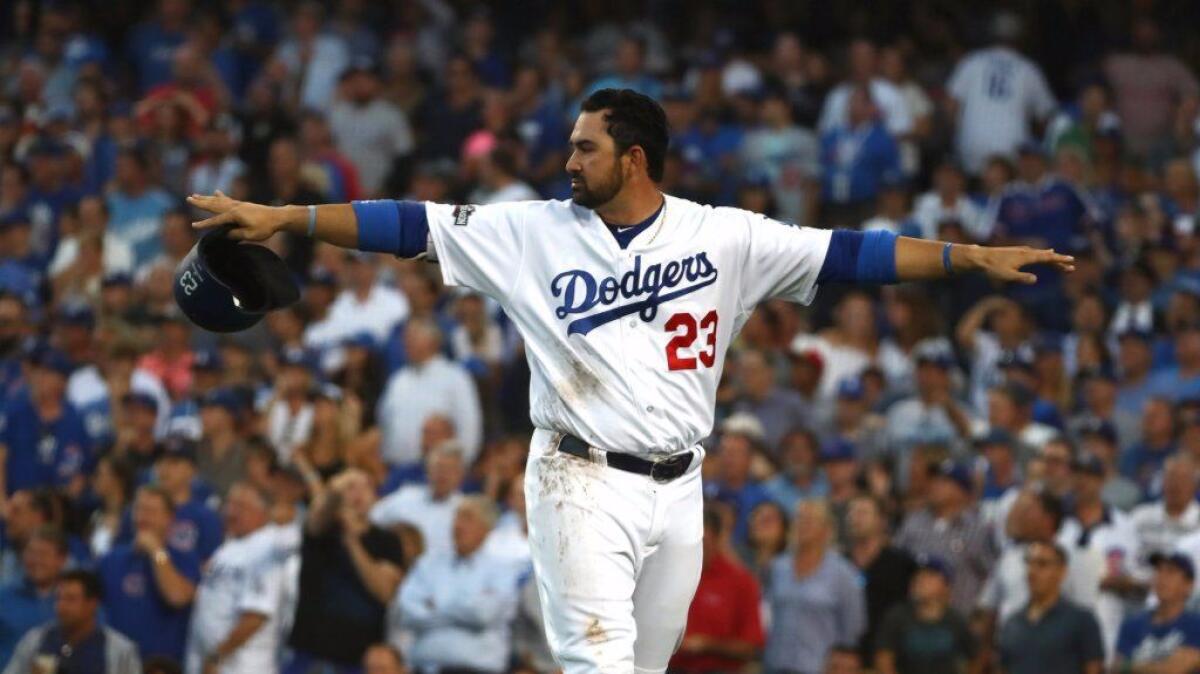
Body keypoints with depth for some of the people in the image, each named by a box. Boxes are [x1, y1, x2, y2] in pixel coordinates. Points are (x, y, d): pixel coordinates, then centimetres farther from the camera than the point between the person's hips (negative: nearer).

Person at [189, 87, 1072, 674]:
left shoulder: (725, 239, 1)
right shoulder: (536, 233, -1)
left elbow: (845, 254, -2)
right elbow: (413, 225, -3)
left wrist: (973, 259, -10)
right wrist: (281, 218, -10)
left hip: (678, 489, 3)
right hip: (583, 483, -3)